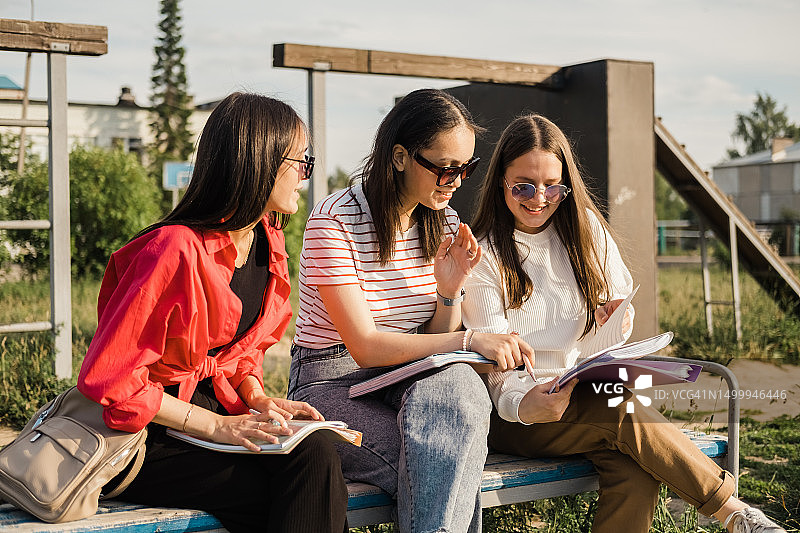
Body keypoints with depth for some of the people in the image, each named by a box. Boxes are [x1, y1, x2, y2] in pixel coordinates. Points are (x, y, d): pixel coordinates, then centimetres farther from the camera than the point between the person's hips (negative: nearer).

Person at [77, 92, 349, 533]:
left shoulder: (268, 242, 6)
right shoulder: (176, 251, -21)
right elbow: (110, 380, -21)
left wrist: (258, 400, -2)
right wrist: (216, 426, -19)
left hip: (218, 409, 7)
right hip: (148, 435, -7)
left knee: (316, 452, -23)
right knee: (310, 472, -25)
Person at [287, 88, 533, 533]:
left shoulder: (445, 225, 6)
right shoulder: (335, 220, -14)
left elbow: (436, 339, 9)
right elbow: (365, 346, -20)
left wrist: (450, 292, -12)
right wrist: (468, 341, -27)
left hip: (408, 379, 6)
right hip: (333, 384, -5)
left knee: (457, 385, -32)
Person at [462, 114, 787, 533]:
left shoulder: (584, 227, 10)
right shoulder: (485, 254, -4)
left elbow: (620, 304, 18)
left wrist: (615, 319, -8)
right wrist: (523, 405, -34)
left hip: (587, 393, 4)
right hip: (513, 411, -4)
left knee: (634, 469, -31)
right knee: (625, 414, -32)